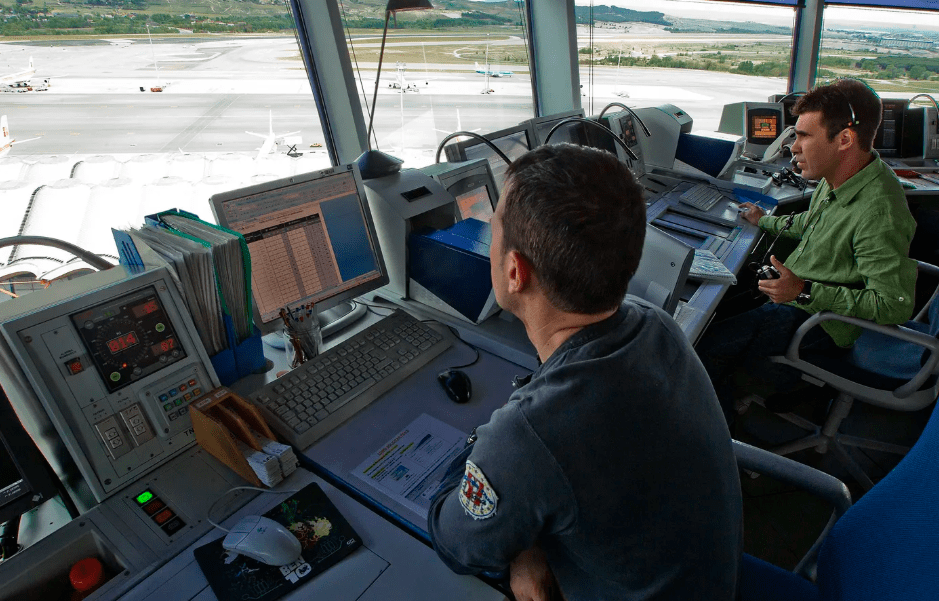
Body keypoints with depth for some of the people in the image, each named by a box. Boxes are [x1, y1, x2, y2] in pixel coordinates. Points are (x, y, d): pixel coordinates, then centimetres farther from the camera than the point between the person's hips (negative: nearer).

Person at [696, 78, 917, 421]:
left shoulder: (878, 214, -29)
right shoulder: (841, 179, 0)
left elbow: (895, 305, -29)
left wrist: (805, 292, -29)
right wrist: (767, 222, 31)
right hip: (798, 290, 10)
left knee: (706, 348, -20)